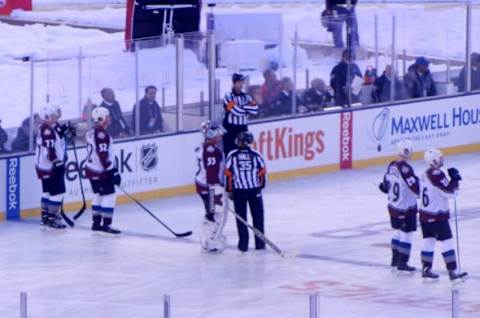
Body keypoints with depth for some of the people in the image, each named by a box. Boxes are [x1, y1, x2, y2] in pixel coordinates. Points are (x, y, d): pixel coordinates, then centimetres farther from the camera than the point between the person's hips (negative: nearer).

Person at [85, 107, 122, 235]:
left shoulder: (92, 132, 13)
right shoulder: (101, 133, -19)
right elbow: (103, 155, -24)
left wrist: (113, 170, 24)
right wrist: (113, 171, -20)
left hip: (92, 168, 10)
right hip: (100, 171, -10)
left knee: (99, 195, 17)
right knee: (109, 195, -8)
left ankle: (96, 223, 21)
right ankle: (106, 224, -9)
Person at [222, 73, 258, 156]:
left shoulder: (246, 97, 8)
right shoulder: (228, 96, -9)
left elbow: (255, 110, -5)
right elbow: (236, 111, -20)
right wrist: (248, 107, -9)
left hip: (243, 129, 5)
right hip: (230, 129, -5)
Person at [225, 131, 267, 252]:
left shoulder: (232, 156, -6)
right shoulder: (256, 155, -5)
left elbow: (228, 174, -4)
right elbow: (262, 171, 1)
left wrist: (229, 190, 6)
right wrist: (261, 185, 18)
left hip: (238, 191, 0)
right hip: (255, 190, 1)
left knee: (241, 218, 8)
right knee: (258, 216, 12)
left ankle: (243, 244, 6)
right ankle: (260, 243, 14)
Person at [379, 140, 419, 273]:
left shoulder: (392, 166, 1)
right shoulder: (405, 168, -24)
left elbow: (387, 184, 13)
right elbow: (415, 187, -28)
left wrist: (384, 187, 33)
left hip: (393, 206, 8)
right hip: (406, 208, -8)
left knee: (398, 231, 21)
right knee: (406, 234, 1)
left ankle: (395, 260, 29)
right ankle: (402, 263, 4)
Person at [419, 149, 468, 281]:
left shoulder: (425, 175, 9)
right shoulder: (437, 175, -21)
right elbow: (450, 192, -22)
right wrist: (455, 179, -9)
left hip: (425, 214, 9)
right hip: (437, 216, -9)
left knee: (429, 241, 15)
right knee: (447, 242, -5)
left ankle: (426, 269, 19)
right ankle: (453, 272, -6)